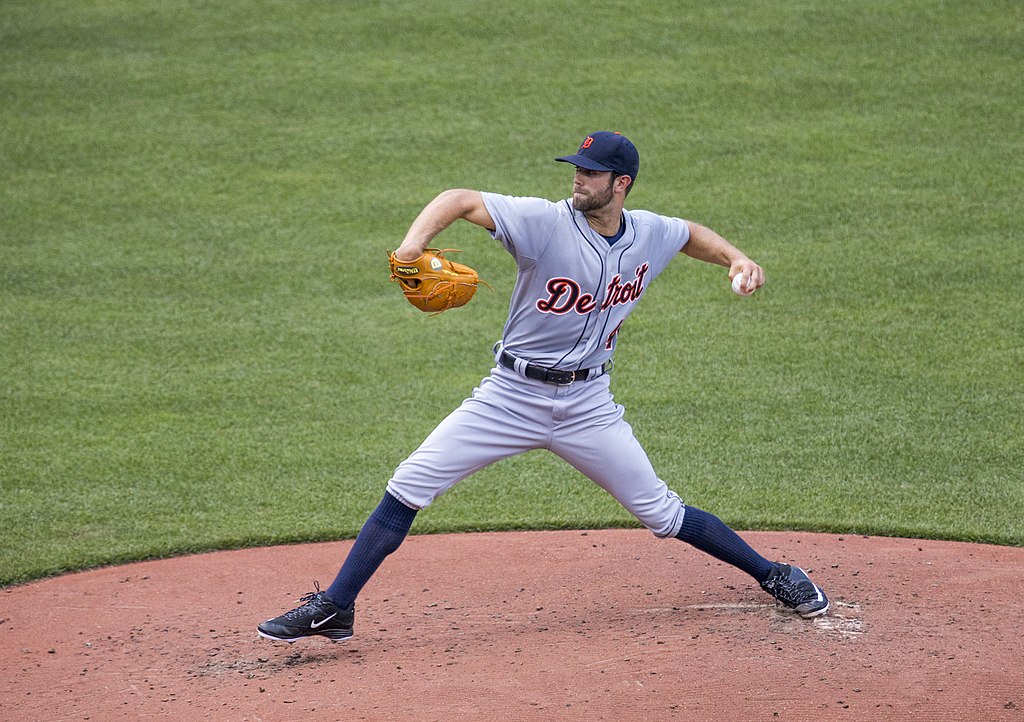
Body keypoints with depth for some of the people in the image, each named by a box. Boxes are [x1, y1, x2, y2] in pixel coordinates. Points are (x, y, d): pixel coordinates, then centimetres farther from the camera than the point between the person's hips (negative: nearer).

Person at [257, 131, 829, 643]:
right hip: (512, 396, -1)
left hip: (588, 405, 1)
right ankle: (334, 609, -4)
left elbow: (693, 234, 22)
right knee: (409, 486, -10)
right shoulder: (545, 223, -14)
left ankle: (772, 574, 24)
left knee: (660, 513, 3)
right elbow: (462, 200, -19)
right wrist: (415, 240, -38)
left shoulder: (651, 235, -1)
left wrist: (737, 258, 3)